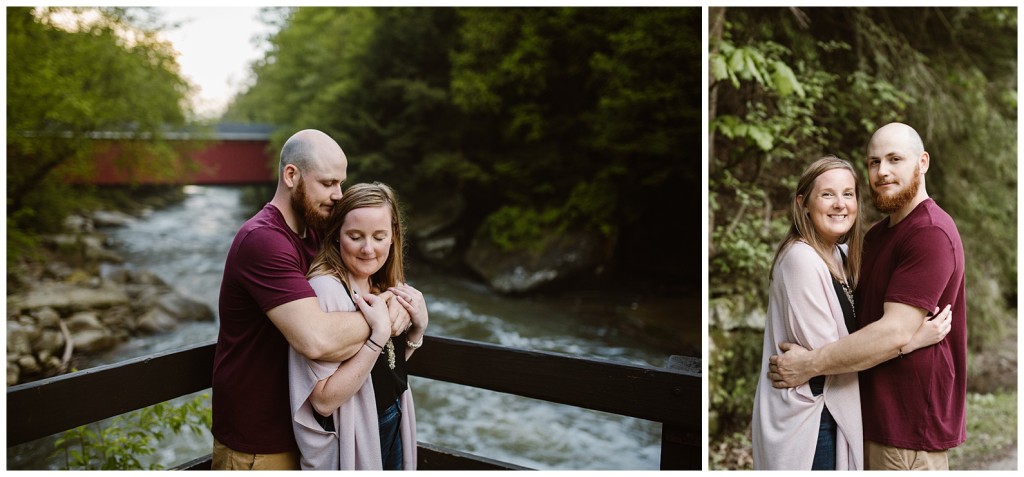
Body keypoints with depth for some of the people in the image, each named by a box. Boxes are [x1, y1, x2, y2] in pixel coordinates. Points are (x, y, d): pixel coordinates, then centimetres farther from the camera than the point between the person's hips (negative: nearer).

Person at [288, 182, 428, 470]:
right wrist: (378, 335, -32)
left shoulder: (386, 286, -2)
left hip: (393, 427, 7)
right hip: (350, 443, -7)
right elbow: (324, 400, -25)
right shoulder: (324, 289, -24)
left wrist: (418, 327, -7)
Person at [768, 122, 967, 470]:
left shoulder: (930, 232, -18)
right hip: (875, 411, 8)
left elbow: (896, 333, -26)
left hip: (909, 421, -8)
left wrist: (810, 364, -20)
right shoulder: (877, 233, 12)